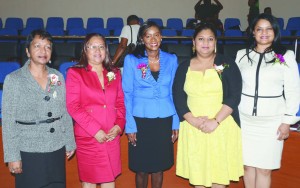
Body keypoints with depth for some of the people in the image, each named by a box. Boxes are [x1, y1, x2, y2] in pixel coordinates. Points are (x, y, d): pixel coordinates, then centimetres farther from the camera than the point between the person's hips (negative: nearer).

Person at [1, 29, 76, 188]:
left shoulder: (57, 76, 4)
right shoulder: (13, 79, -6)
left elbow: (65, 113, 9)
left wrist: (70, 143, 9)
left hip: (57, 151, 3)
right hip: (28, 153, -3)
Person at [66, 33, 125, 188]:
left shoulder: (114, 73, 11)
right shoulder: (75, 73, -3)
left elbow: (120, 102, 11)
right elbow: (73, 107, -10)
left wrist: (119, 125, -6)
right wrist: (95, 130, -15)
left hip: (112, 136, 4)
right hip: (87, 137, -3)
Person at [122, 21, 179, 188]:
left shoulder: (171, 60, 2)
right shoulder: (131, 60, -4)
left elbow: (175, 93, 6)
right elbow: (127, 95, -3)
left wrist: (176, 123, 4)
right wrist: (129, 126, -8)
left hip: (164, 120, 2)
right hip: (141, 120, -2)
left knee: (159, 166, 12)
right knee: (141, 168, 8)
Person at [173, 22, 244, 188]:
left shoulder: (227, 64, 1)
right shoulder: (184, 67, 7)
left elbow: (234, 96, -6)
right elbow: (178, 97, 1)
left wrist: (215, 121, -16)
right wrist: (193, 120, -13)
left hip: (221, 127, -2)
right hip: (193, 128, 2)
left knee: (219, 171, 4)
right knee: (196, 171, 8)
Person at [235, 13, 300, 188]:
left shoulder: (286, 56, 0)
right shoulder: (242, 55, 6)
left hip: (272, 120, -2)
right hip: (245, 119, 2)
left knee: (264, 168, 2)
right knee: (248, 165, 9)